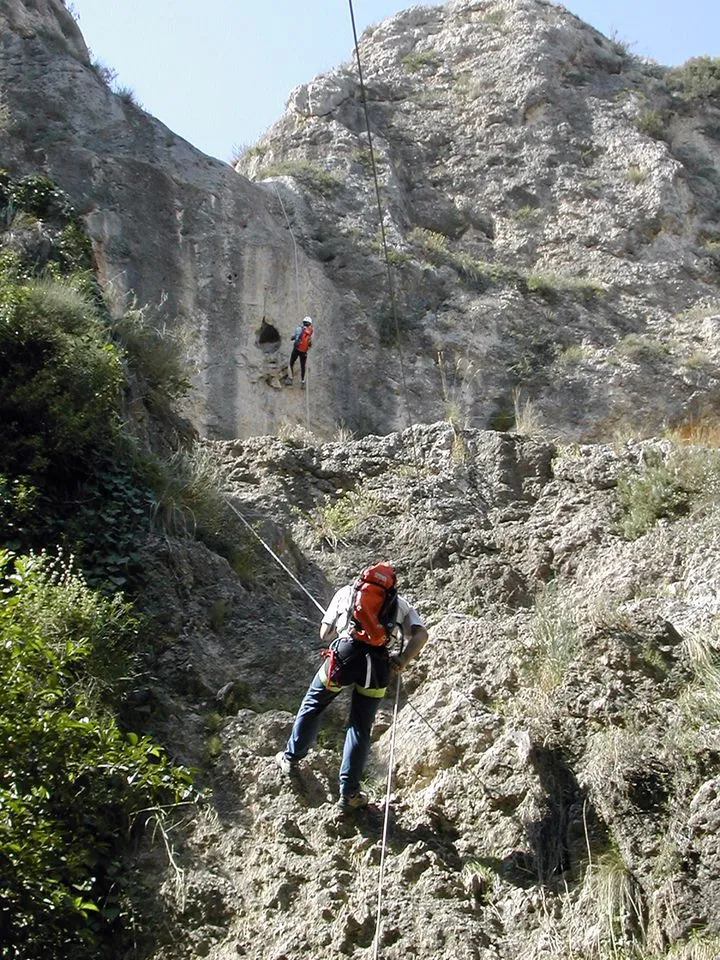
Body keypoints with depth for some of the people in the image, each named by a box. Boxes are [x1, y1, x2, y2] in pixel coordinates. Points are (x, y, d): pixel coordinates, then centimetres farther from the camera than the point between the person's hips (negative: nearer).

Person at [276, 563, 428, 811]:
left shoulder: (347, 591, 22)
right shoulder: (401, 604, 23)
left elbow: (324, 634, 22)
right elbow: (421, 634, 6)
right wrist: (401, 661, 1)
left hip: (344, 654, 0)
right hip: (378, 665, 1)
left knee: (312, 705, 24)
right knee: (360, 728, 15)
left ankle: (291, 758, 38)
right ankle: (349, 792, 17)